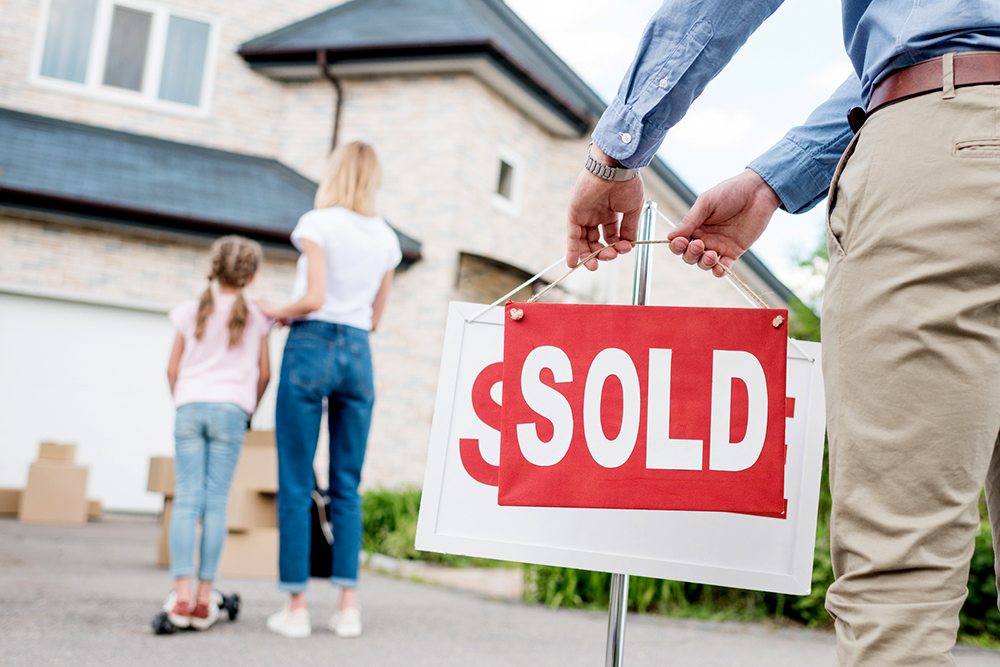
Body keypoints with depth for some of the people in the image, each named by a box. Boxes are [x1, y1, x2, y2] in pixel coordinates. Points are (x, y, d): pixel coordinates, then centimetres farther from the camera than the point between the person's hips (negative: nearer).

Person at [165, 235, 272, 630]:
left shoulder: (191, 312, 10)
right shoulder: (256, 317, 7)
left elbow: (172, 369, 10)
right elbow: (263, 373, 8)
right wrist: (248, 409, 22)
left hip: (190, 405, 1)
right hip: (230, 408, -1)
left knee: (186, 501, -2)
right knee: (216, 502, 0)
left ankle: (182, 596, -10)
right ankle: (203, 600, -1)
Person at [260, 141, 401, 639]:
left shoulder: (318, 223, -5)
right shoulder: (387, 238, 11)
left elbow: (313, 299, -14)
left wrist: (277, 312, 4)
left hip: (311, 345, -4)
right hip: (358, 354, 5)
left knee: (295, 484, 1)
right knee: (347, 486, 8)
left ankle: (296, 606, 4)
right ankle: (348, 605, 6)